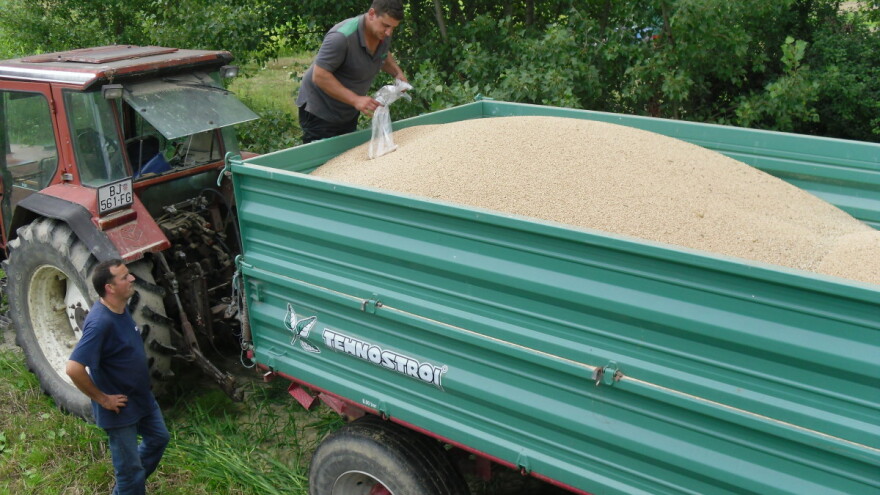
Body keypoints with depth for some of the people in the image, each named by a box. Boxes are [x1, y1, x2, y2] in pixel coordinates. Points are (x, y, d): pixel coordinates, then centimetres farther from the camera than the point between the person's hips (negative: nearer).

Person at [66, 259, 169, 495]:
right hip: (121, 408, -9)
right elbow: (74, 369, -36)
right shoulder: (100, 322, -31)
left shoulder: (121, 308, -3)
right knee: (130, 469, 7)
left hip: (142, 396, 9)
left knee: (158, 439, 26)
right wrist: (102, 399, -23)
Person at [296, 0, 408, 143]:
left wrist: (397, 72, -3)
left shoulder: (383, 35, -5)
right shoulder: (342, 37, -30)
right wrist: (355, 100, -37)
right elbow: (319, 76, -31)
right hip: (320, 112, -7)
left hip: (349, 112, 8)